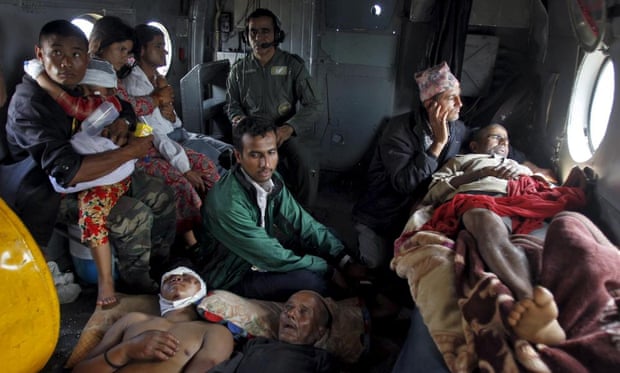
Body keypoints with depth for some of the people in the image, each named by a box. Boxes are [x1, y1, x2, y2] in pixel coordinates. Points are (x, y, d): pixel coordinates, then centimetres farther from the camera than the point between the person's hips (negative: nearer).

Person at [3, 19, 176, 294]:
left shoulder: (78, 86, -4)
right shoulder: (30, 103, -27)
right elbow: (66, 170, -38)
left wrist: (121, 122, -13)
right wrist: (130, 151, -30)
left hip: (95, 173, 8)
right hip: (53, 193, -8)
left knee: (160, 194, 4)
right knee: (134, 215, -26)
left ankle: (162, 265, 24)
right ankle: (140, 288, -1)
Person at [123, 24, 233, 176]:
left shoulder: (157, 79, 14)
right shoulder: (133, 83, -12)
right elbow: (156, 132, -18)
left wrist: (172, 116, -5)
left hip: (180, 134, 9)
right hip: (162, 144, -8)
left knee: (230, 152, -4)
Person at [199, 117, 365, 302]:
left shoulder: (272, 180, -9)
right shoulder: (227, 203, -32)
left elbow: (303, 223, -4)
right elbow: (274, 258, -27)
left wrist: (346, 262, -13)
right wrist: (329, 270, -18)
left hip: (260, 260, 8)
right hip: (232, 279, -7)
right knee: (310, 281, -26)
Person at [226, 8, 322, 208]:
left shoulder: (293, 65, 0)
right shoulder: (239, 69, 10)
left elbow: (314, 104, -5)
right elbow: (233, 104, 19)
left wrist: (290, 127, -22)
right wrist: (238, 118, -7)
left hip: (284, 132, -1)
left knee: (308, 164, -30)